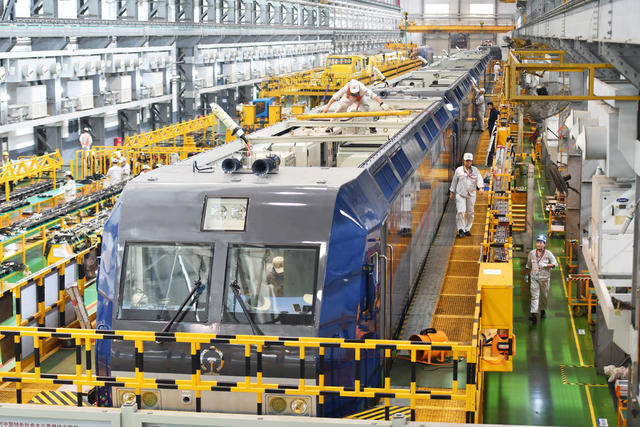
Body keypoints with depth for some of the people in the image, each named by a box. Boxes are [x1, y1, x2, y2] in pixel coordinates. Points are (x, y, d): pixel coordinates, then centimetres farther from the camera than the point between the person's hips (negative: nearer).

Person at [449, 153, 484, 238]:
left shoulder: (475, 170, 6)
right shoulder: (459, 170, 4)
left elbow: (479, 179, -6)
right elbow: (454, 181, 9)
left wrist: (481, 187, -24)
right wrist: (451, 192, 10)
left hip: (471, 194, 2)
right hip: (460, 194, -2)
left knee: (470, 212, 6)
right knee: (460, 211, -13)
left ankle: (467, 229, 18)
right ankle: (461, 230, -6)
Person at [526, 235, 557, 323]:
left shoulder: (548, 254, -5)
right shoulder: (531, 253, 2)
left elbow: (555, 264, -8)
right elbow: (528, 265, 14)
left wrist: (546, 265, -22)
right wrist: (528, 275, 18)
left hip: (545, 278, 0)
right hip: (534, 278, 0)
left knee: (544, 296, 12)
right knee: (534, 296, -8)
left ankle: (543, 310, 34)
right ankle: (533, 314, -16)